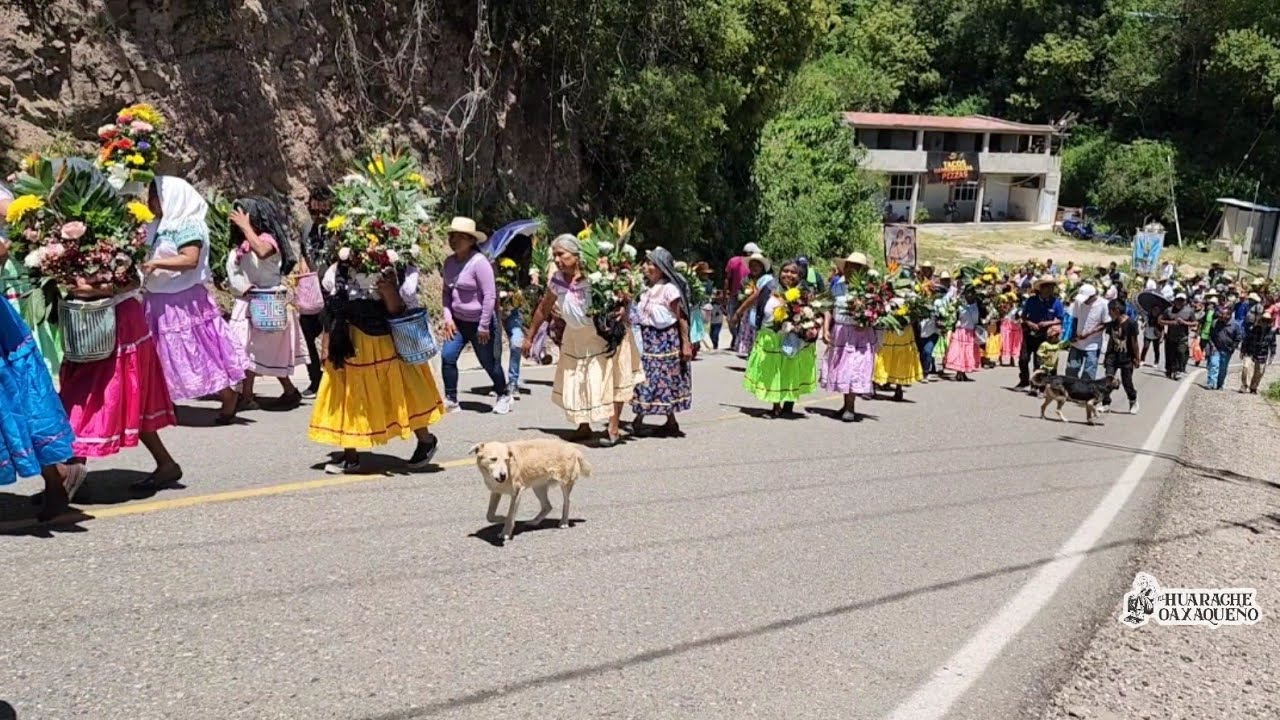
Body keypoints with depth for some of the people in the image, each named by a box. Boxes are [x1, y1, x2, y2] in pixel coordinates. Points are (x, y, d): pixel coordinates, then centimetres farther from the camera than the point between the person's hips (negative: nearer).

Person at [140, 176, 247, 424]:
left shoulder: (187, 225, -14)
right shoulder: (158, 227, 13)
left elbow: (191, 259, -25)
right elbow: (149, 258, 22)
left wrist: (156, 263, -28)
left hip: (184, 302, -9)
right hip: (160, 302, 9)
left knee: (201, 352, -4)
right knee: (166, 356, 15)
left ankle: (229, 401, 6)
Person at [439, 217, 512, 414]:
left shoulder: (479, 262, -19)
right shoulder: (449, 262, 3)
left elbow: (490, 296, -19)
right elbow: (447, 291, 11)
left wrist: (484, 326, -18)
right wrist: (448, 318, -1)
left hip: (479, 322, -6)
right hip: (458, 321, 6)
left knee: (488, 362, 7)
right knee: (447, 356, -5)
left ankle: (504, 395, 30)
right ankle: (450, 399, 9)